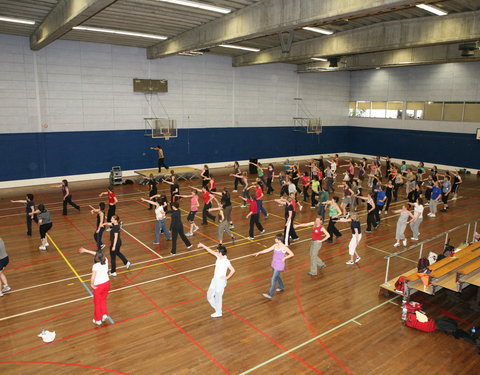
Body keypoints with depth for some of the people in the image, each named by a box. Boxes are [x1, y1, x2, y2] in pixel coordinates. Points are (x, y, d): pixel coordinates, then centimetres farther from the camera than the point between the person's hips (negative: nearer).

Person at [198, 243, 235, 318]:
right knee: (209, 295, 17)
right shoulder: (219, 256, -4)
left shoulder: (226, 261, -26)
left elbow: (233, 270, -26)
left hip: (220, 281, -8)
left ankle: (218, 313, 30)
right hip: (215, 279, 8)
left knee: (218, 297, 8)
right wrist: (203, 246, 14)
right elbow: (211, 251, 8)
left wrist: (227, 277, -17)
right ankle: (217, 308, 38)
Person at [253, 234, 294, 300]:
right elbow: (267, 250, 4)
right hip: (274, 264, 7)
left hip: (279, 266, -7)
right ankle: (281, 287, 49)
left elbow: (292, 254, -13)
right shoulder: (275, 245, 1)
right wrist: (258, 253, 0)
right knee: (277, 276, 24)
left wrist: (284, 258, -17)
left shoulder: (284, 247, -18)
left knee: (273, 279, -6)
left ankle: (270, 294, 0)